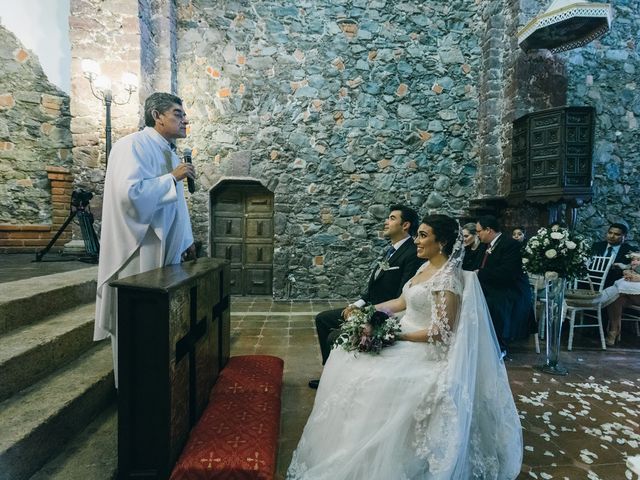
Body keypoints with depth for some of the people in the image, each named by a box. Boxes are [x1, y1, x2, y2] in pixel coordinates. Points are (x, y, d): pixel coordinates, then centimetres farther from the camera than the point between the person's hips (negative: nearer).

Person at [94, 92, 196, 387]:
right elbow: (130, 192, -26)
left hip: (166, 249, 9)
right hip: (139, 249, -9)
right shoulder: (133, 145, -12)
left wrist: (186, 240, 15)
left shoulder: (170, 154, 16)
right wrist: (172, 177, -17)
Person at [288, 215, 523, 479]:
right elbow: (402, 302, 15)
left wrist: (392, 335, -22)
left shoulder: (448, 278, -20)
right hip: (406, 339, 9)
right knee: (349, 358, 4)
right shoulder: (426, 267, 8)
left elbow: (440, 333, -22)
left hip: (424, 350, -9)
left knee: (371, 377, -20)